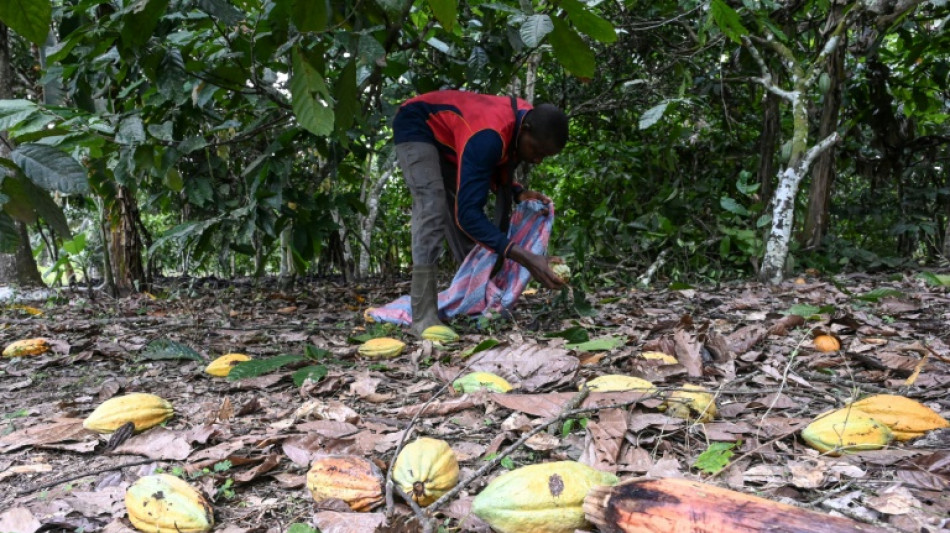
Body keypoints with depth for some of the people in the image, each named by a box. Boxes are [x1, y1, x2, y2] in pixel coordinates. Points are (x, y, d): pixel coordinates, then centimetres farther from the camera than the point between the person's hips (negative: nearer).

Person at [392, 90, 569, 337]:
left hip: (446, 136, 9)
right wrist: (526, 258, -50)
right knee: (433, 208, -26)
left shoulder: (528, 123, -12)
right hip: (415, 126, -9)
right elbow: (468, 212, -44)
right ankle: (424, 316, -28)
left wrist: (518, 193, -16)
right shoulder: (488, 136, -40)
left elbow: (494, 170, 6)